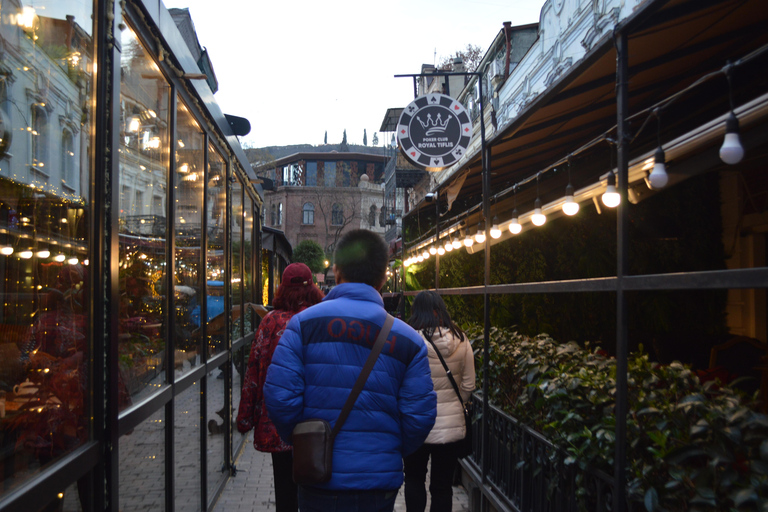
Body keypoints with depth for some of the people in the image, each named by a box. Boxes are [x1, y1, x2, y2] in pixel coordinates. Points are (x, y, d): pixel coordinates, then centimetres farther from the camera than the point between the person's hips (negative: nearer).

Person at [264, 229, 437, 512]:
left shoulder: (304, 323, -7)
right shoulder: (408, 339, -3)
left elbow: (280, 396, -12)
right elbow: (420, 415, -5)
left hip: (319, 480, -1)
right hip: (380, 482, 1)